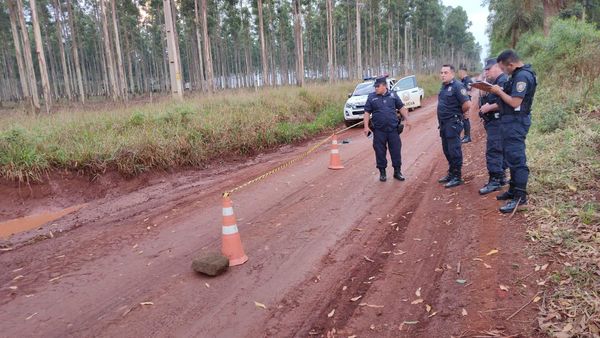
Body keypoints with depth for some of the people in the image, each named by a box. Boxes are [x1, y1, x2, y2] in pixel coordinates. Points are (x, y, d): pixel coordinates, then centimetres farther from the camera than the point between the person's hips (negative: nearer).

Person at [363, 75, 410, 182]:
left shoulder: (393, 95, 6)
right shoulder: (371, 97, 3)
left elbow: (401, 108, 11)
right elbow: (367, 113, 3)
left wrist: (407, 120, 2)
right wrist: (366, 126, -5)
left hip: (393, 129, 1)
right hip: (379, 130, -1)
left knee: (396, 151, 4)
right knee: (380, 152, 5)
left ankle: (397, 171, 16)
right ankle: (382, 172, 18)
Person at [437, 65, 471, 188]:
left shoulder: (457, 86, -15)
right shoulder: (444, 86, 11)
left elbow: (467, 104, -22)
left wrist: (458, 113, -5)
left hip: (453, 123, -9)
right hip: (443, 123, 9)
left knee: (454, 151, -3)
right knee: (447, 150, 16)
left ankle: (457, 177, 6)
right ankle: (451, 173, 28)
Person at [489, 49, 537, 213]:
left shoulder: (522, 76, -18)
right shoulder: (519, 74, 14)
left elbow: (515, 102, -23)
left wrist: (499, 91, -13)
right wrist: (500, 91, 5)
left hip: (516, 122, -11)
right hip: (511, 121, 11)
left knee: (516, 158, -10)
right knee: (512, 157, 17)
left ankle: (520, 196, -8)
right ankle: (513, 190, 27)